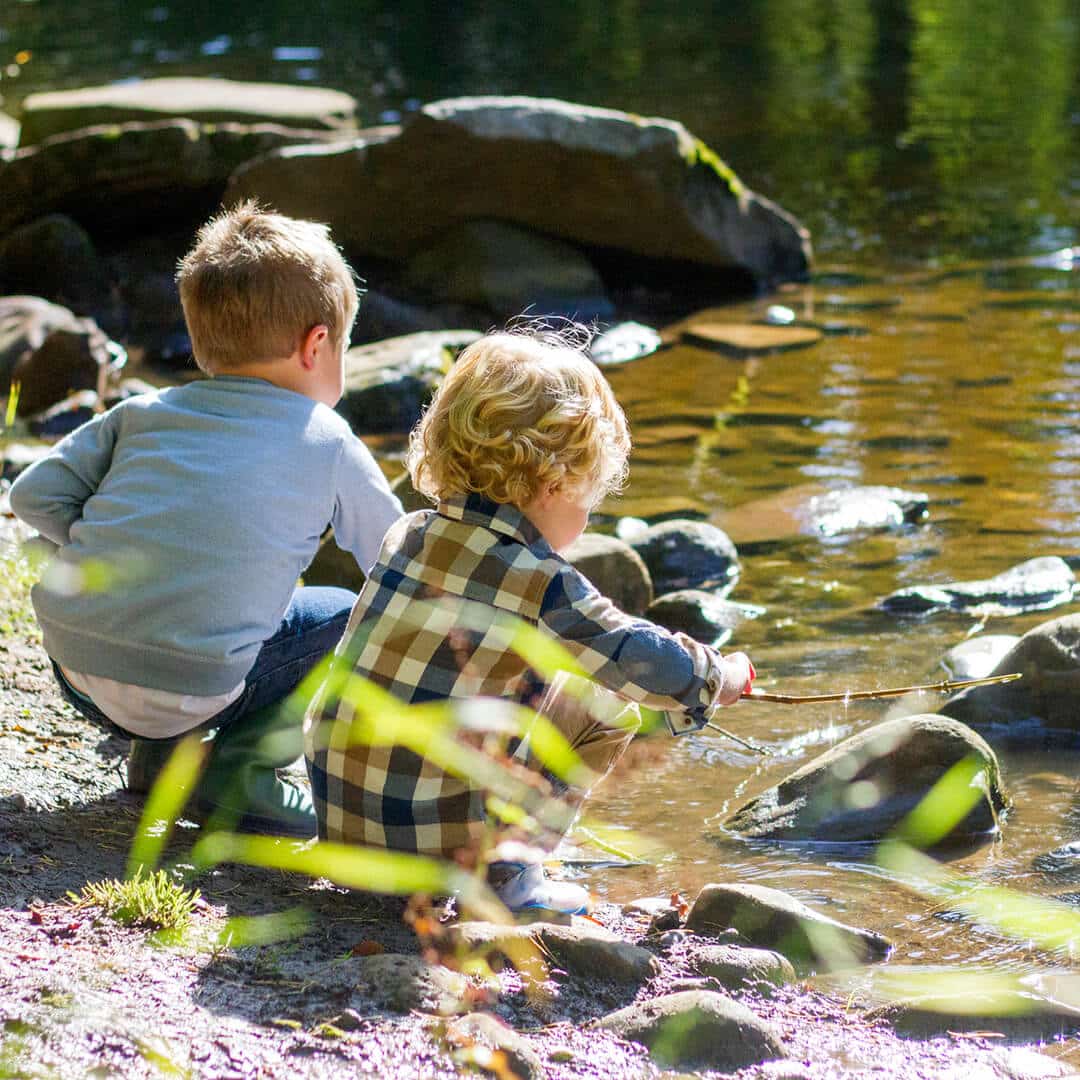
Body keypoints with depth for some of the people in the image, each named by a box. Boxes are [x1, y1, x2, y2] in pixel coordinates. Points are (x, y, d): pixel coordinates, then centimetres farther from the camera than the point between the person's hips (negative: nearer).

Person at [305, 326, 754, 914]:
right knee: (605, 708, 7)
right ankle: (508, 875, 6)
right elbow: (657, 666, -8)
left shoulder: (406, 536, 4)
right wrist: (719, 676, 14)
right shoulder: (539, 584, -15)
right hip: (441, 837, -6)